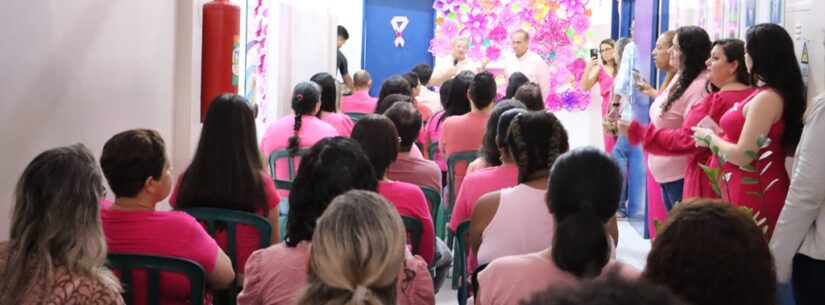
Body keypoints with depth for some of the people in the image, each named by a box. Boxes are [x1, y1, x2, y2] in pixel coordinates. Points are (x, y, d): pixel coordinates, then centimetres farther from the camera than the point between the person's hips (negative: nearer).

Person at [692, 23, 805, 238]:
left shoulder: (766, 99, -20)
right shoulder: (778, 94, 10)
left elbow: (743, 155, -20)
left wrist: (710, 138, -5)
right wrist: (720, 135, 12)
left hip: (753, 195, -10)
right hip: (757, 190, 10)